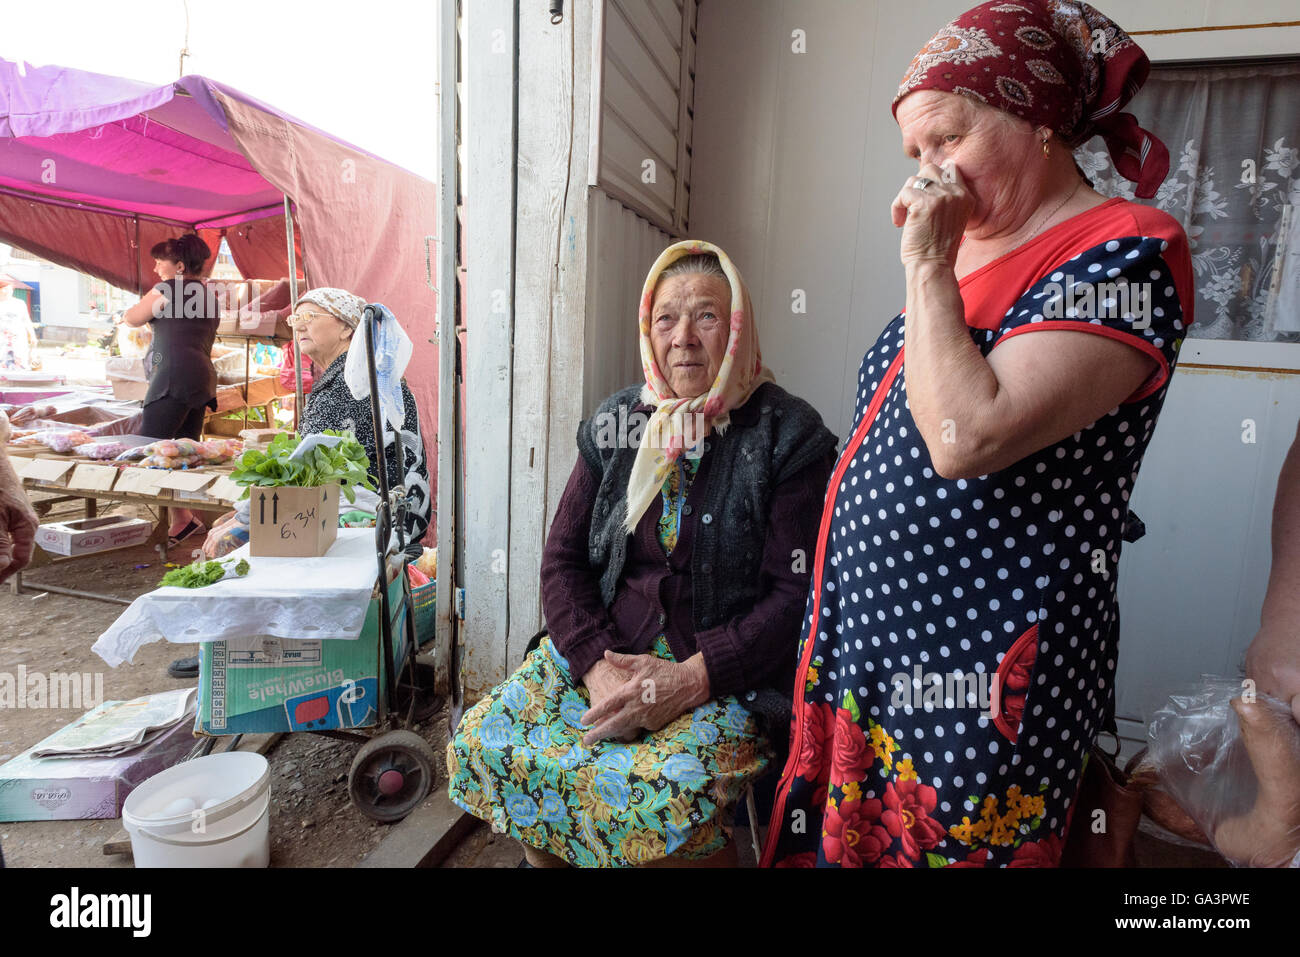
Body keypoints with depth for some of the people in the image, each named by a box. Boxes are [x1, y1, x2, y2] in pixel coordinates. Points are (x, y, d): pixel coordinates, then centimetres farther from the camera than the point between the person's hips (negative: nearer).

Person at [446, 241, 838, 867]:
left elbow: (796, 592, -10)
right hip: (602, 650, 4)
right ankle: (547, 858, 15)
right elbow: (563, 558, 5)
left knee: (666, 797, -29)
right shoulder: (615, 424, 7)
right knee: (484, 743, -14)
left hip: (725, 670, -4)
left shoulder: (790, 437, -5)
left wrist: (692, 677, -19)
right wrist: (598, 667, -11)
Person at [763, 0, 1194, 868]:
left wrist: (928, 266, -17)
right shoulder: (967, 248, 12)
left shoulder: (1125, 253, -12)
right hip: (870, 636, 8)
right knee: (840, 839, 19)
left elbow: (966, 437, -26)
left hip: (976, 668, -7)